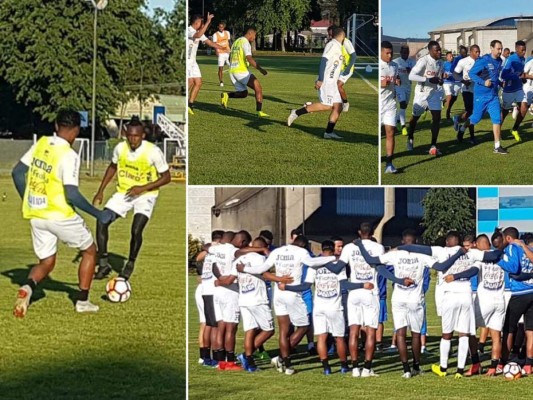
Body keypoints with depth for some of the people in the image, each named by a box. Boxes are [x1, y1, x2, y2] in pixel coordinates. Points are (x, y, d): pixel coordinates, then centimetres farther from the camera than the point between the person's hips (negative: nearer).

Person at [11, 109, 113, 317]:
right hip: (60, 216, -6)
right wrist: (99, 214, -14)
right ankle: (82, 301, 18)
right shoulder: (69, 155, -18)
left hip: (35, 215, 6)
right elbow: (71, 194, -23)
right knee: (89, 251, 18)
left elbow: (17, 172, 8)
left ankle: (28, 286, -15)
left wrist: (27, 200, 22)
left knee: (46, 263, 18)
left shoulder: (41, 144, 1)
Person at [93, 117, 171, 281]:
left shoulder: (153, 152, -22)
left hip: (145, 195, -4)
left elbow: (166, 177, -12)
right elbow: (112, 167, 11)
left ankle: (130, 264, 6)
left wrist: (143, 188, -23)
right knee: (102, 222, -12)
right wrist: (100, 191, 7)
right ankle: (103, 264, 2)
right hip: (123, 192, 4)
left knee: (136, 230, -22)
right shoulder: (120, 148, -9)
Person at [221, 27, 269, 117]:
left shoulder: (236, 42, 18)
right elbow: (249, 58, -21)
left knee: (244, 93, 17)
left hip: (232, 72, 9)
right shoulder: (245, 42, -9)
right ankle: (259, 111, -12)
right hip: (241, 72, -9)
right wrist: (260, 69, -22)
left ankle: (226, 95, -6)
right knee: (258, 88, -4)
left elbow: (230, 58, 26)